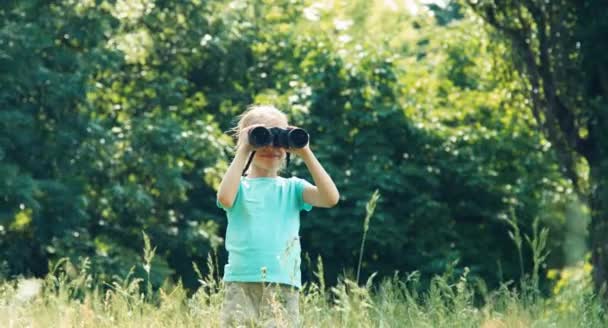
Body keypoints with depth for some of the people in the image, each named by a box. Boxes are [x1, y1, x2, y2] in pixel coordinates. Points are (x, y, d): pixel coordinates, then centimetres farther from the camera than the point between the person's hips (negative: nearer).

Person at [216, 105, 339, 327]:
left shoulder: (292, 188, 12)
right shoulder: (240, 186, 7)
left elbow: (330, 198, -4)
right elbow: (225, 198, -18)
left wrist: (306, 153, -4)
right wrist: (243, 151, -11)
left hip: (284, 285, 1)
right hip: (241, 283, -1)